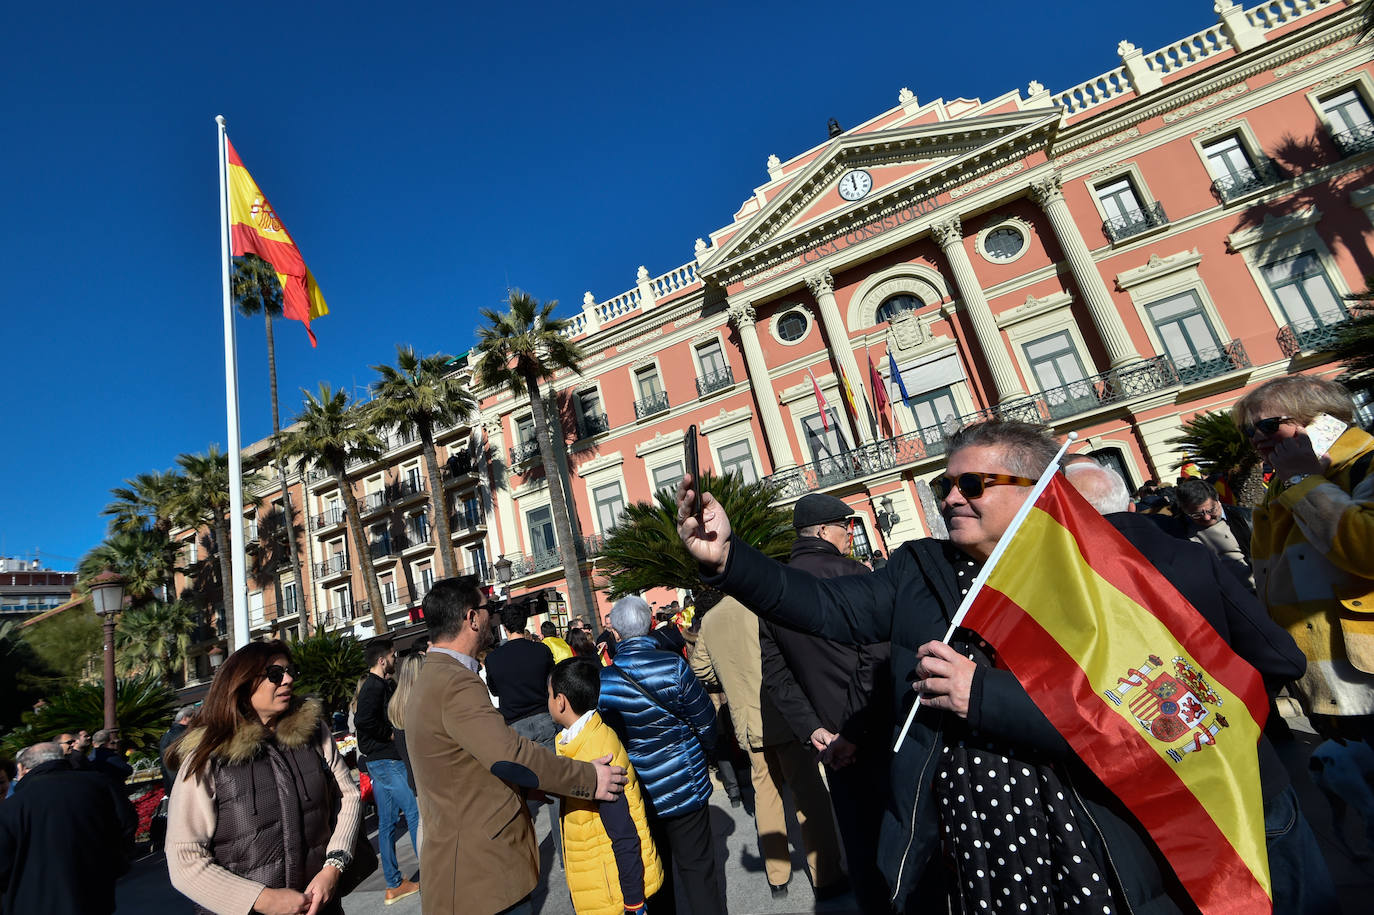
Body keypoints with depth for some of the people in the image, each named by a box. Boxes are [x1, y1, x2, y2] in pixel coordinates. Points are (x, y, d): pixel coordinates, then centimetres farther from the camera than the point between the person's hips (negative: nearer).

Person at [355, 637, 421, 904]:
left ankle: (394, 884, 20)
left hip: (378, 760, 10)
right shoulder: (376, 686, -17)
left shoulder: (378, 685, 15)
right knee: (415, 812, -5)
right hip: (386, 759, -10)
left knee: (387, 822, 13)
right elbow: (363, 720, -29)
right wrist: (390, 734, -18)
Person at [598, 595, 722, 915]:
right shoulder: (674, 666, -20)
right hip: (683, 785, -2)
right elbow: (707, 722, -10)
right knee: (697, 866, 14)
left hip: (636, 792, 2)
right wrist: (704, 745, 11)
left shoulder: (602, 680, -14)